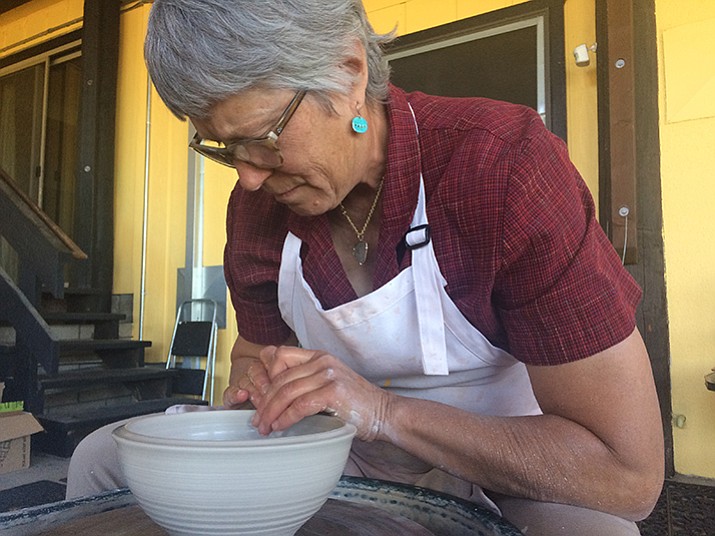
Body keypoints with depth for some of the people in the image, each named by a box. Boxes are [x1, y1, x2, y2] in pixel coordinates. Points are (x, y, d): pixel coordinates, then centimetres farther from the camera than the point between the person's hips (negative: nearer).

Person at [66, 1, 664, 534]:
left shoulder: (505, 163, -25)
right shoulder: (255, 202, -7)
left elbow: (629, 474, -25)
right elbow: (255, 345, 11)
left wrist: (385, 411, -29)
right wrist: (256, 380, -13)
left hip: (504, 484, -4)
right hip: (339, 465, 5)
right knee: (103, 456, -1)